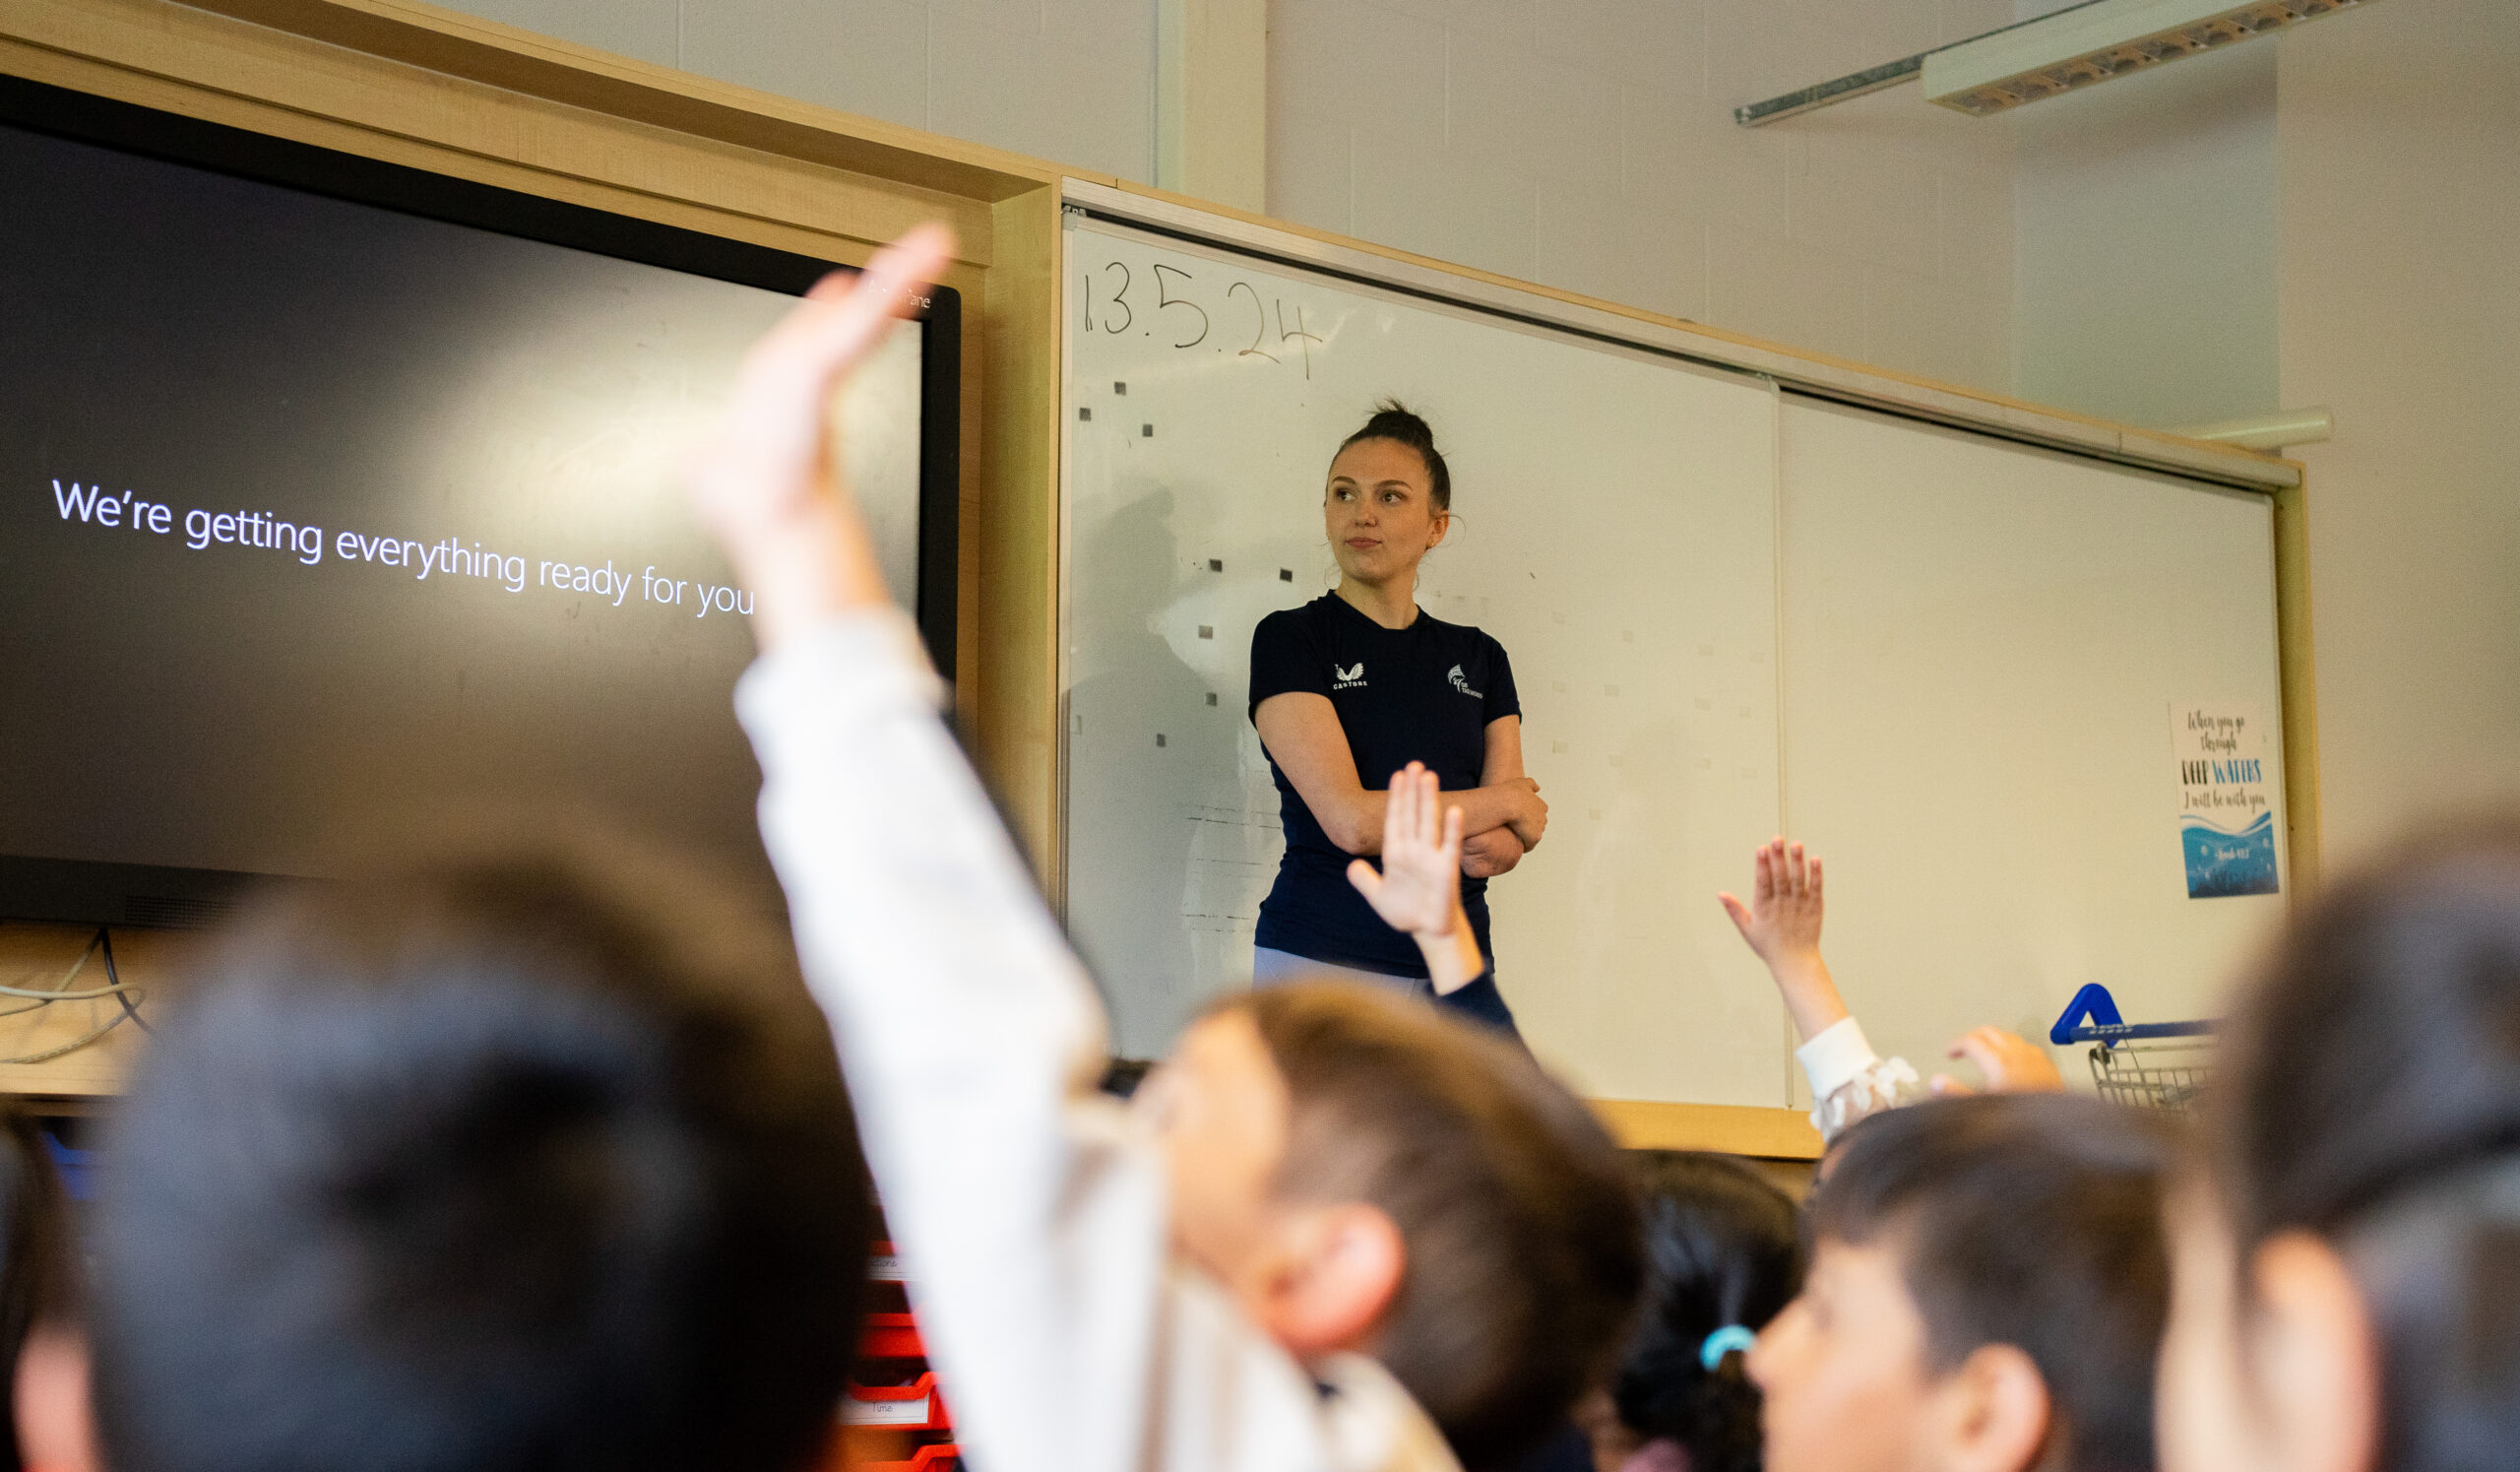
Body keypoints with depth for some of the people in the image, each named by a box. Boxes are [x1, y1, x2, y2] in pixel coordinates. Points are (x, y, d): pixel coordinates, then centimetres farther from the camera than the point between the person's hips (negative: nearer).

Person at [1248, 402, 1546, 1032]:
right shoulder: (1291, 639, 0)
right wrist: (1502, 801, 0)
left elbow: (1509, 840, 8)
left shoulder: (1478, 657, 15)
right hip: (1323, 961, -4)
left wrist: (1492, 847, -15)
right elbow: (1351, 819, -12)